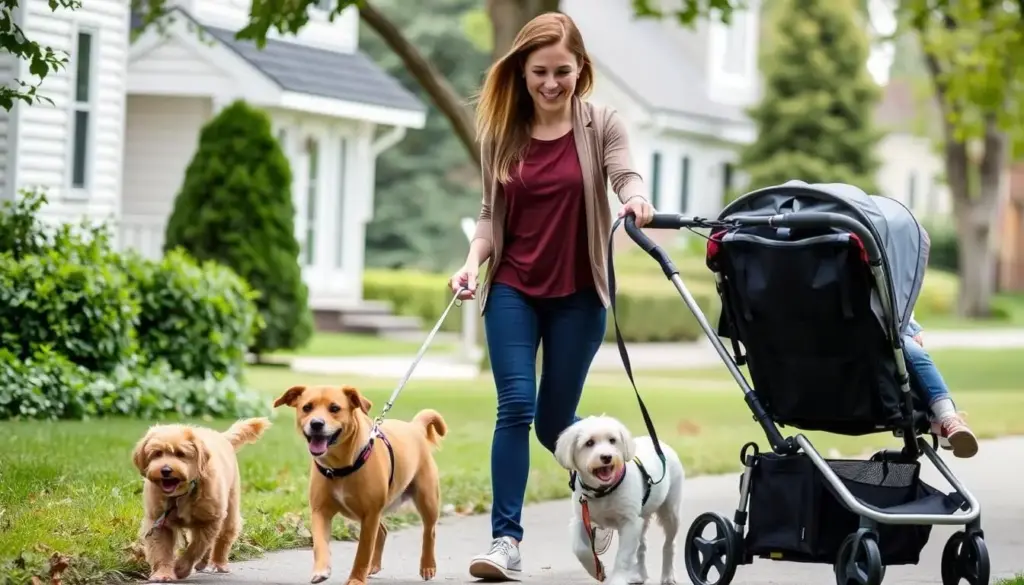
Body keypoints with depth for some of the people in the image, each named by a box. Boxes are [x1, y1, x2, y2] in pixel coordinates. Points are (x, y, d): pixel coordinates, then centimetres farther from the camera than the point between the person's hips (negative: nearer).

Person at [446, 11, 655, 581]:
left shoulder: (601, 124, -1)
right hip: (513, 289, 1)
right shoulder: (502, 132, 4)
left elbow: (626, 175, -17)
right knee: (515, 405, -11)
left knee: (554, 420, 4)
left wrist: (636, 198, -40)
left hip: (578, 293, -1)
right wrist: (473, 261, -7)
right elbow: (491, 213, 10)